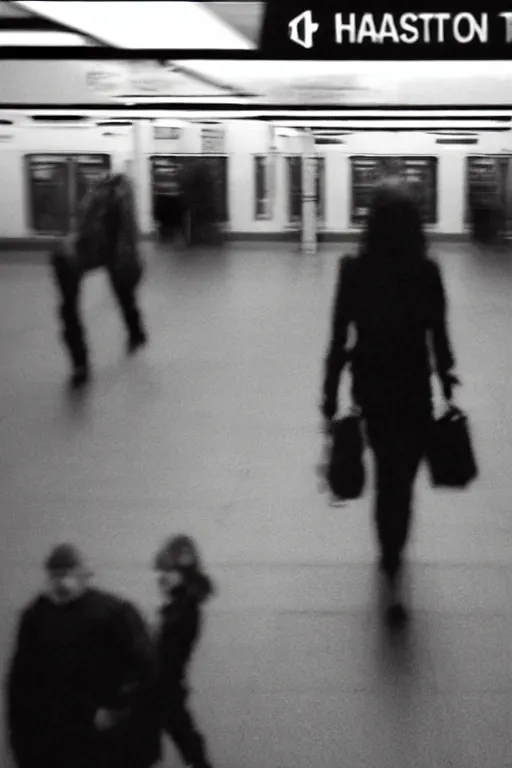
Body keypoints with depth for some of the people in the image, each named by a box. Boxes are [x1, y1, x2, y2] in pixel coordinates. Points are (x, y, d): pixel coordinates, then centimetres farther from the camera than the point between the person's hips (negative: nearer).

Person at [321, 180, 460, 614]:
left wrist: (331, 395, -1)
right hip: (414, 386, -1)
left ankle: (391, 557, 31)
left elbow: (339, 337, -9)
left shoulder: (354, 270, -11)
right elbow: (439, 337, -7)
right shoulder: (426, 271, -12)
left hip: (371, 384, 2)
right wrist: (448, 385, 7)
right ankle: (392, 563, 7)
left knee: (387, 472, 21)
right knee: (402, 476, 10)